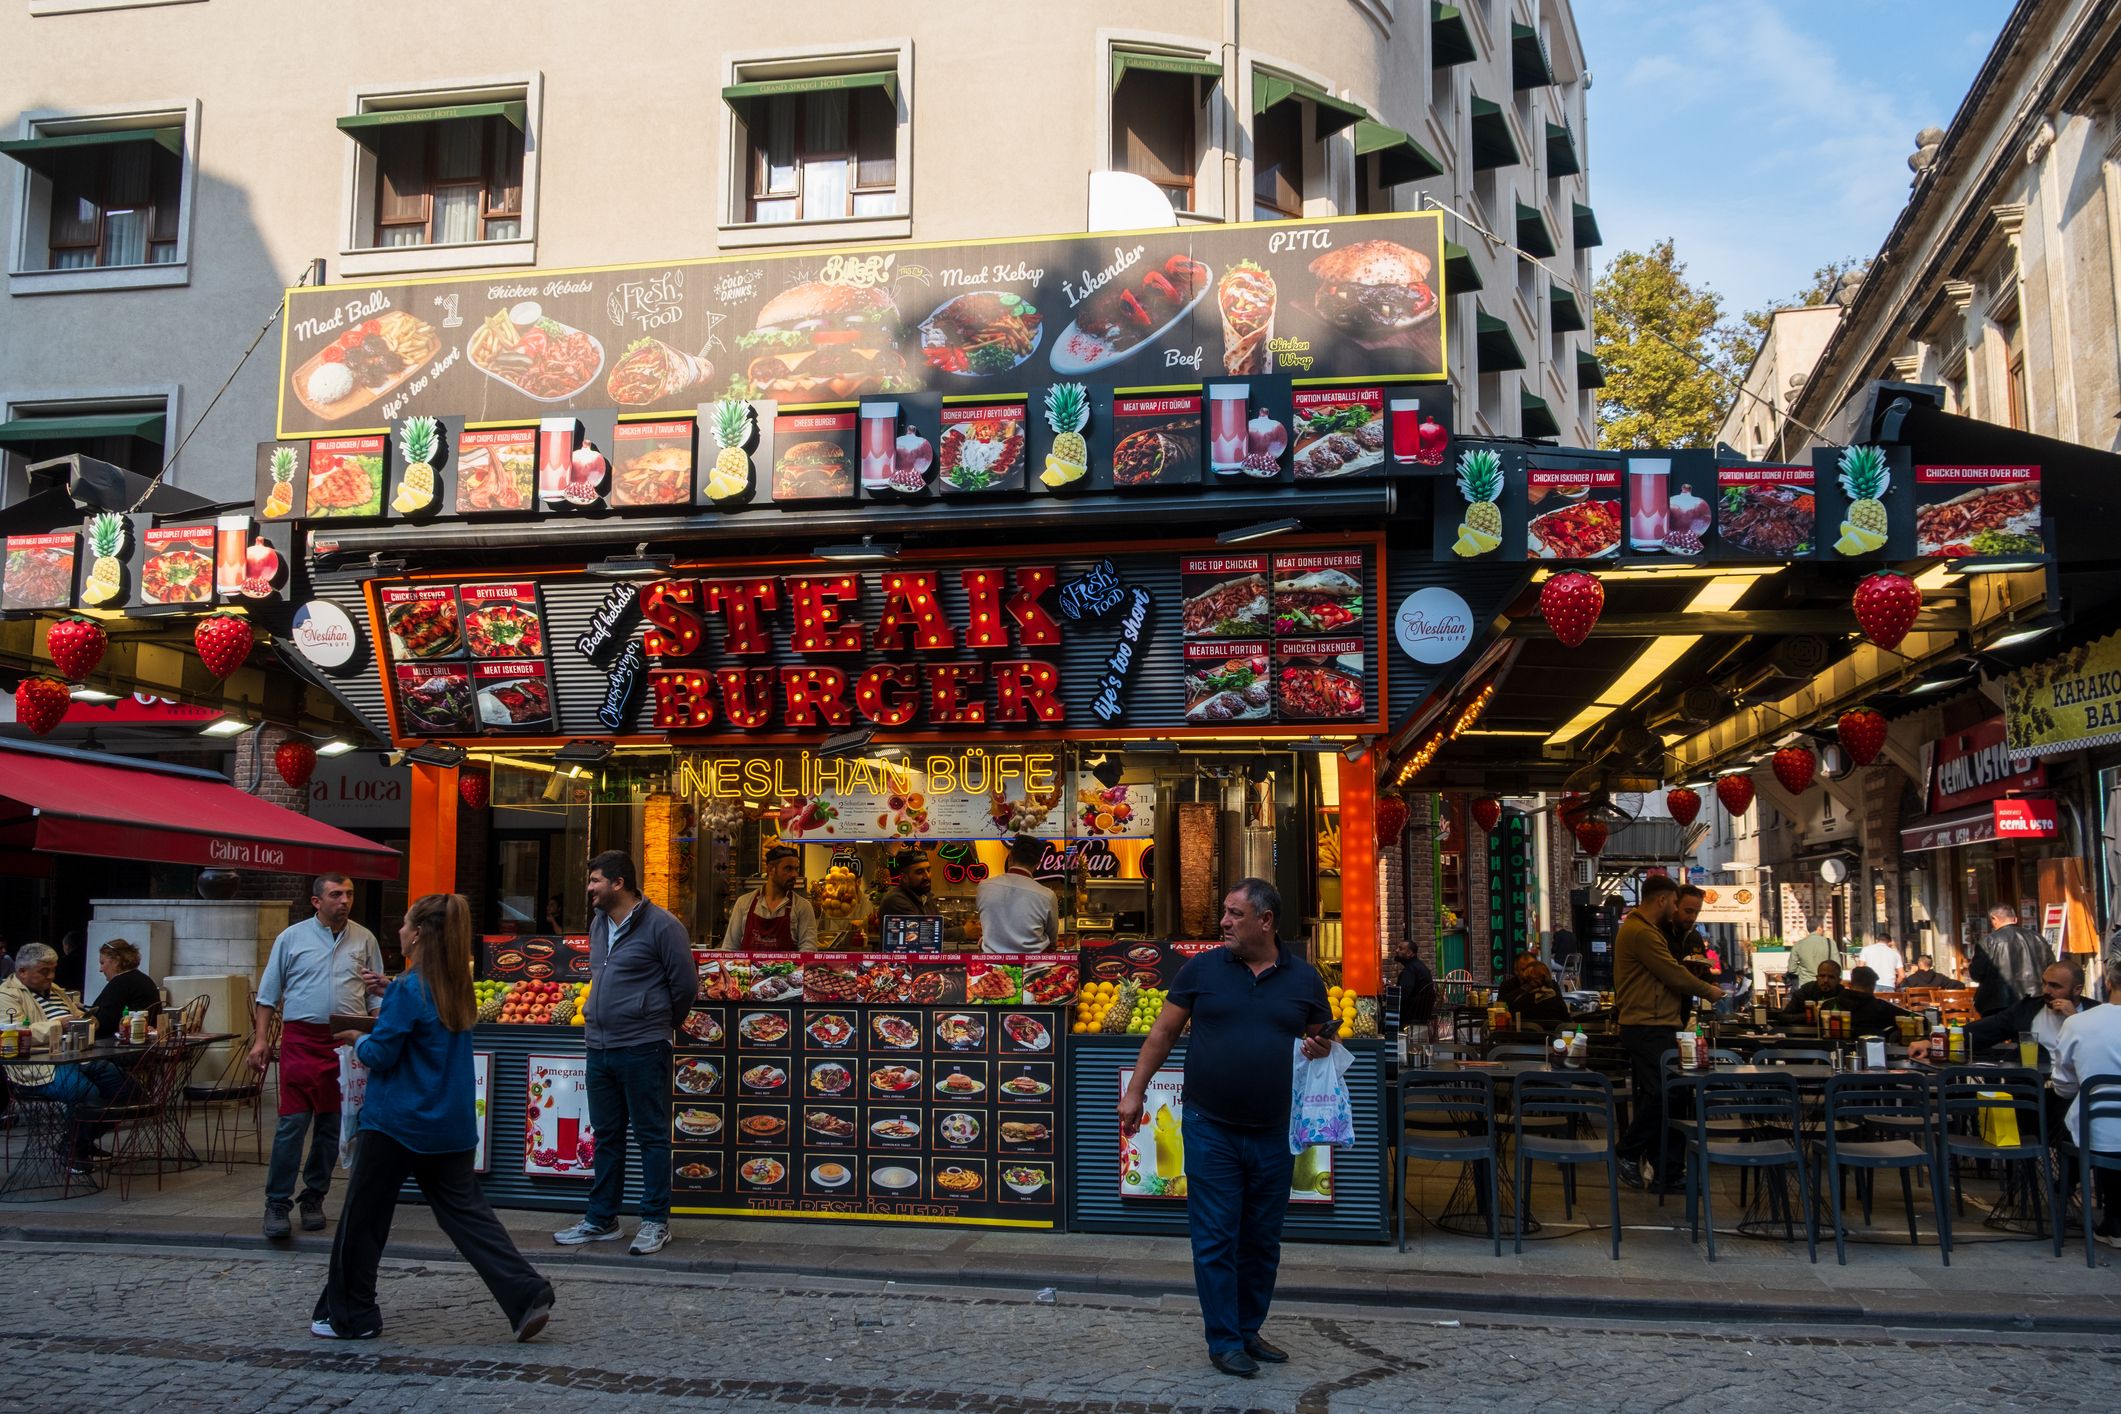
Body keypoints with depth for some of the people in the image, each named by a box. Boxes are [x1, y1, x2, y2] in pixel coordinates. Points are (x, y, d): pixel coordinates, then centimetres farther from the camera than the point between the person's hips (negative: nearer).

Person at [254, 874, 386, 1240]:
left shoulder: (364, 939, 9)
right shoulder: (292, 938, 4)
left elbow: (376, 994, 17)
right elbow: (268, 994, 7)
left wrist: (379, 987, -4)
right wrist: (260, 1040, 1)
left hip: (347, 1042, 2)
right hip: (301, 1038, -2)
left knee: (332, 1124, 7)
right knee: (292, 1122, -7)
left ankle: (314, 1198, 19)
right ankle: (277, 1203, 1)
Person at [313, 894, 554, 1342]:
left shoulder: (408, 990, -17)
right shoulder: (455, 988, 7)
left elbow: (380, 1054, -15)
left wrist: (358, 1040, 5)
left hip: (397, 1123, -7)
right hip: (450, 1124, 7)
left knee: (363, 1219, 9)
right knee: (465, 1211, 7)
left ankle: (348, 1316, 21)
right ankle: (528, 1296, -4)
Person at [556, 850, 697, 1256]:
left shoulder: (661, 926, -11)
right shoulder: (598, 924, 13)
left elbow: (685, 985, -8)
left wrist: (660, 1025, 4)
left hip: (642, 1050, -8)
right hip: (599, 1046, 8)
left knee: (652, 1136, 1)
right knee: (606, 1137, 15)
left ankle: (656, 1222, 10)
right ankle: (601, 1220, 24)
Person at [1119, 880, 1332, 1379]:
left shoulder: (1303, 978, 4)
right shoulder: (1203, 968, -1)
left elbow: (1321, 1038, 15)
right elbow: (1164, 1032, 4)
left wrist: (1322, 1050, -9)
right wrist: (1135, 1091, 2)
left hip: (1273, 1134, 2)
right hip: (1210, 1130, -2)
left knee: (1262, 1241, 12)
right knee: (1216, 1239, 1)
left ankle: (1249, 1331, 28)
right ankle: (1224, 1342, 12)